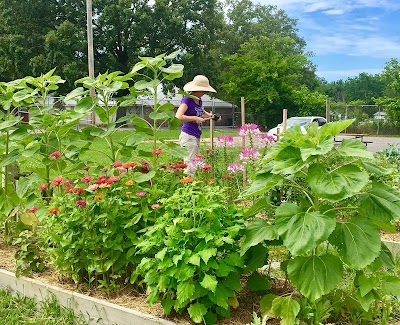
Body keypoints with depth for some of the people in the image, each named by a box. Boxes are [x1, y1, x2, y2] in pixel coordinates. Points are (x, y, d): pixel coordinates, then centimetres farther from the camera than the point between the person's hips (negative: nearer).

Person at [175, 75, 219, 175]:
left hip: (196, 137, 9)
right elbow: (179, 116, -25)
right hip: (188, 136, -9)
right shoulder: (187, 99, -12)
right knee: (190, 166, -10)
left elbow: (202, 112, 32)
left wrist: (211, 115, 12)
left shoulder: (199, 100, 12)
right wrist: (195, 118, -17)